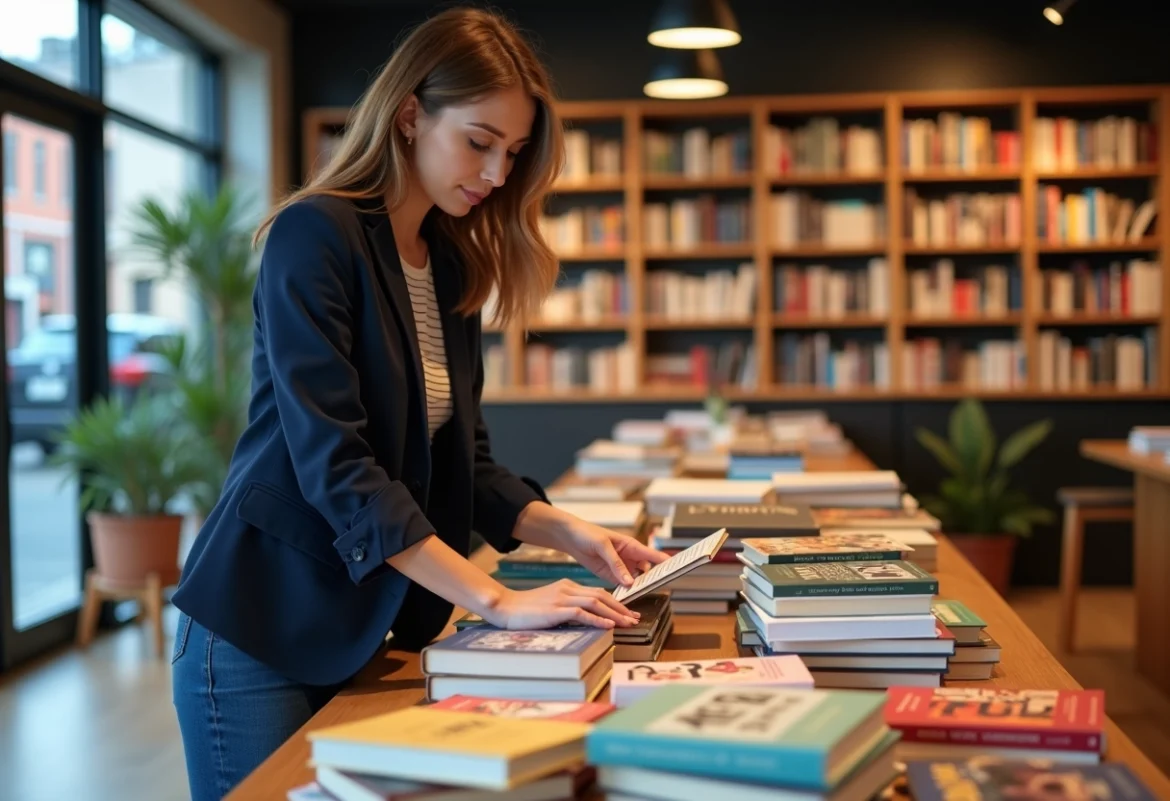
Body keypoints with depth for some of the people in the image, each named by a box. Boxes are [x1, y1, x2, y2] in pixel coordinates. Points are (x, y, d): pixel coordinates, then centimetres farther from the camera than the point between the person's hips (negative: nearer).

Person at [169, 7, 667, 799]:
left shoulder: (453, 266, 7)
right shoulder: (315, 237, -16)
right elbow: (332, 460, -24)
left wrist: (573, 534, -5)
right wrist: (494, 600, -26)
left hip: (368, 631, 7)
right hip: (266, 629, -7)